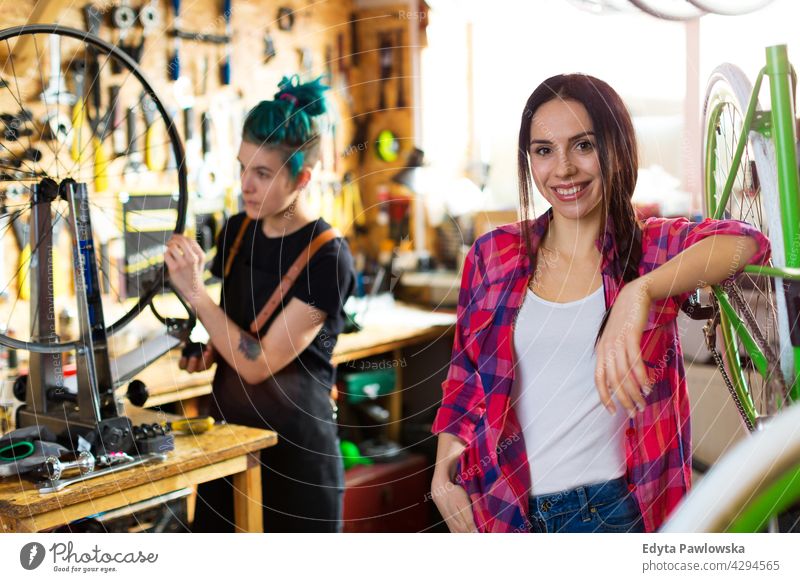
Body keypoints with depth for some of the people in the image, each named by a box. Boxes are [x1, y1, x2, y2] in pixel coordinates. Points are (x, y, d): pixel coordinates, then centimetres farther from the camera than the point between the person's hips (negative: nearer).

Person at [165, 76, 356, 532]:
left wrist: (193, 291, -23)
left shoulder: (327, 258, -19)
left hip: (294, 447, -6)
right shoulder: (238, 230, 2)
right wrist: (207, 354, -3)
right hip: (229, 430, 6)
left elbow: (258, 363, -20)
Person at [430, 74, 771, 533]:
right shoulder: (493, 255, 2)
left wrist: (639, 292, -41)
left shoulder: (653, 248, -4)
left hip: (613, 510, -2)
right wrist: (443, 469, -3)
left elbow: (745, 243, -25)